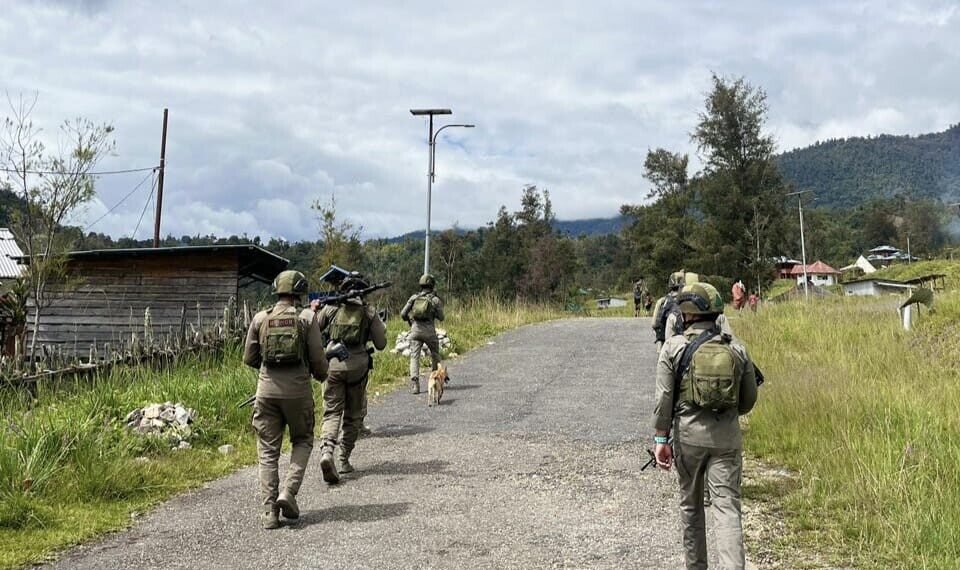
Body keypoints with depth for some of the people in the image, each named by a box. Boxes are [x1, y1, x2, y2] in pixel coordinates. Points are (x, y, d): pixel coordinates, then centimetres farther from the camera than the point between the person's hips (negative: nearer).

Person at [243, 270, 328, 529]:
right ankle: (288, 491, 1)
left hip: (267, 389, 2)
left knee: (268, 451, 9)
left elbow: (249, 358, 8)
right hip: (298, 389, -2)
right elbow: (318, 359, -5)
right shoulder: (306, 318, -4)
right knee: (303, 441, 19)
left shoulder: (260, 318, 3)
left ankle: (269, 510, 5)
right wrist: (321, 374, 17)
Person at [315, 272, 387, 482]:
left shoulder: (330, 308, 5)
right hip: (358, 366, 0)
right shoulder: (369, 312, 3)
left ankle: (327, 451, -23)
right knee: (353, 415, 14)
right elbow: (380, 344, 5)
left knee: (332, 412, 2)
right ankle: (344, 460, 17)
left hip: (333, 364, 0)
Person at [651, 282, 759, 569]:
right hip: (727, 436, 1)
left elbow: (664, 398, -9)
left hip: (688, 434, -1)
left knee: (690, 504, 15)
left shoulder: (674, 348, -5)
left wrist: (660, 439, -3)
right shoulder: (736, 348, 3)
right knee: (727, 506, 0)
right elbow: (749, 398, 9)